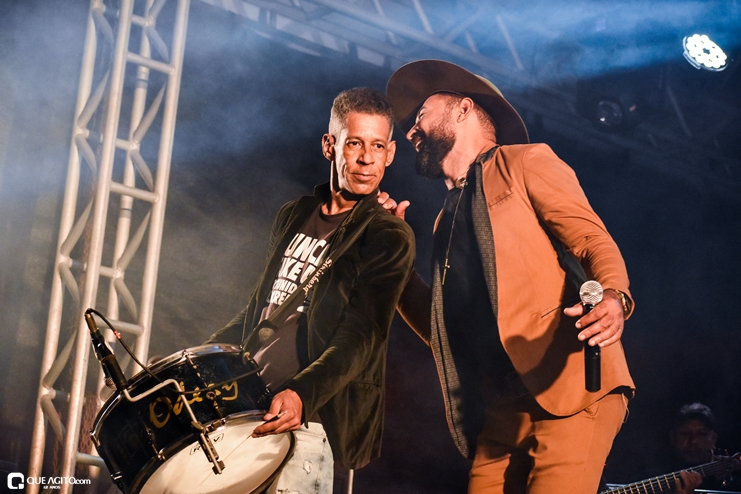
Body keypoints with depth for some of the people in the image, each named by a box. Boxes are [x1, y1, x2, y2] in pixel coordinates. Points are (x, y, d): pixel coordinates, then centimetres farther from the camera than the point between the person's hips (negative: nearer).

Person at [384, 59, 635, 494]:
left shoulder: (525, 163, 8)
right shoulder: (447, 221, 26)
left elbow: (593, 241, -4)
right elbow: (439, 330, 23)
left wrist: (614, 297, -26)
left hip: (571, 388, -6)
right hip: (499, 413, 6)